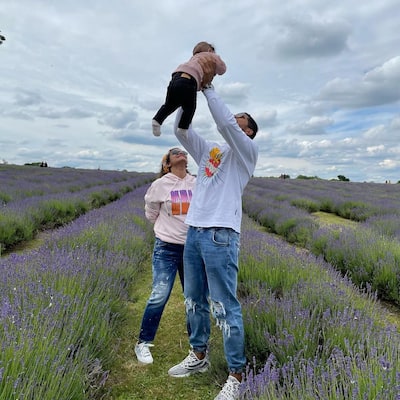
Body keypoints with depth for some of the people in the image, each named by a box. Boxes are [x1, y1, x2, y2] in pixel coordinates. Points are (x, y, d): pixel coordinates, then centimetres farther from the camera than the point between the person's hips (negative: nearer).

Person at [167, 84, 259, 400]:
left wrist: (208, 90, -3)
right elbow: (181, 130, 14)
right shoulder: (209, 150, 21)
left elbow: (225, 122, -13)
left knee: (225, 307, -4)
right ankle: (199, 356, 33)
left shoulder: (247, 152, 3)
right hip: (194, 232, 7)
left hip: (220, 235, -7)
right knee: (194, 301, 16)